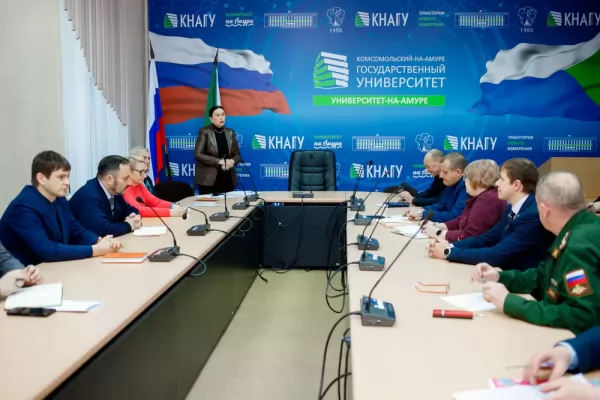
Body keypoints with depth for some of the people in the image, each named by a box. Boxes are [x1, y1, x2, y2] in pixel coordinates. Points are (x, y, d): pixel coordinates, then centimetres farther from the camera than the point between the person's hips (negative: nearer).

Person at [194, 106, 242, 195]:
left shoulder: (230, 133, 10)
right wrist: (219, 161, -18)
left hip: (227, 179, 4)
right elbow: (198, 154, -11)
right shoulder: (205, 132, -3)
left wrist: (232, 161, -13)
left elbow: (238, 155, 11)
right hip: (208, 179, -4)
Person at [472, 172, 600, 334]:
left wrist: (510, 303, -26)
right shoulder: (573, 232, 4)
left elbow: (582, 316, -31)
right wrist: (499, 277, 2)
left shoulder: (580, 245, -26)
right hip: (561, 332, 8)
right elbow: (542, 278, 17)